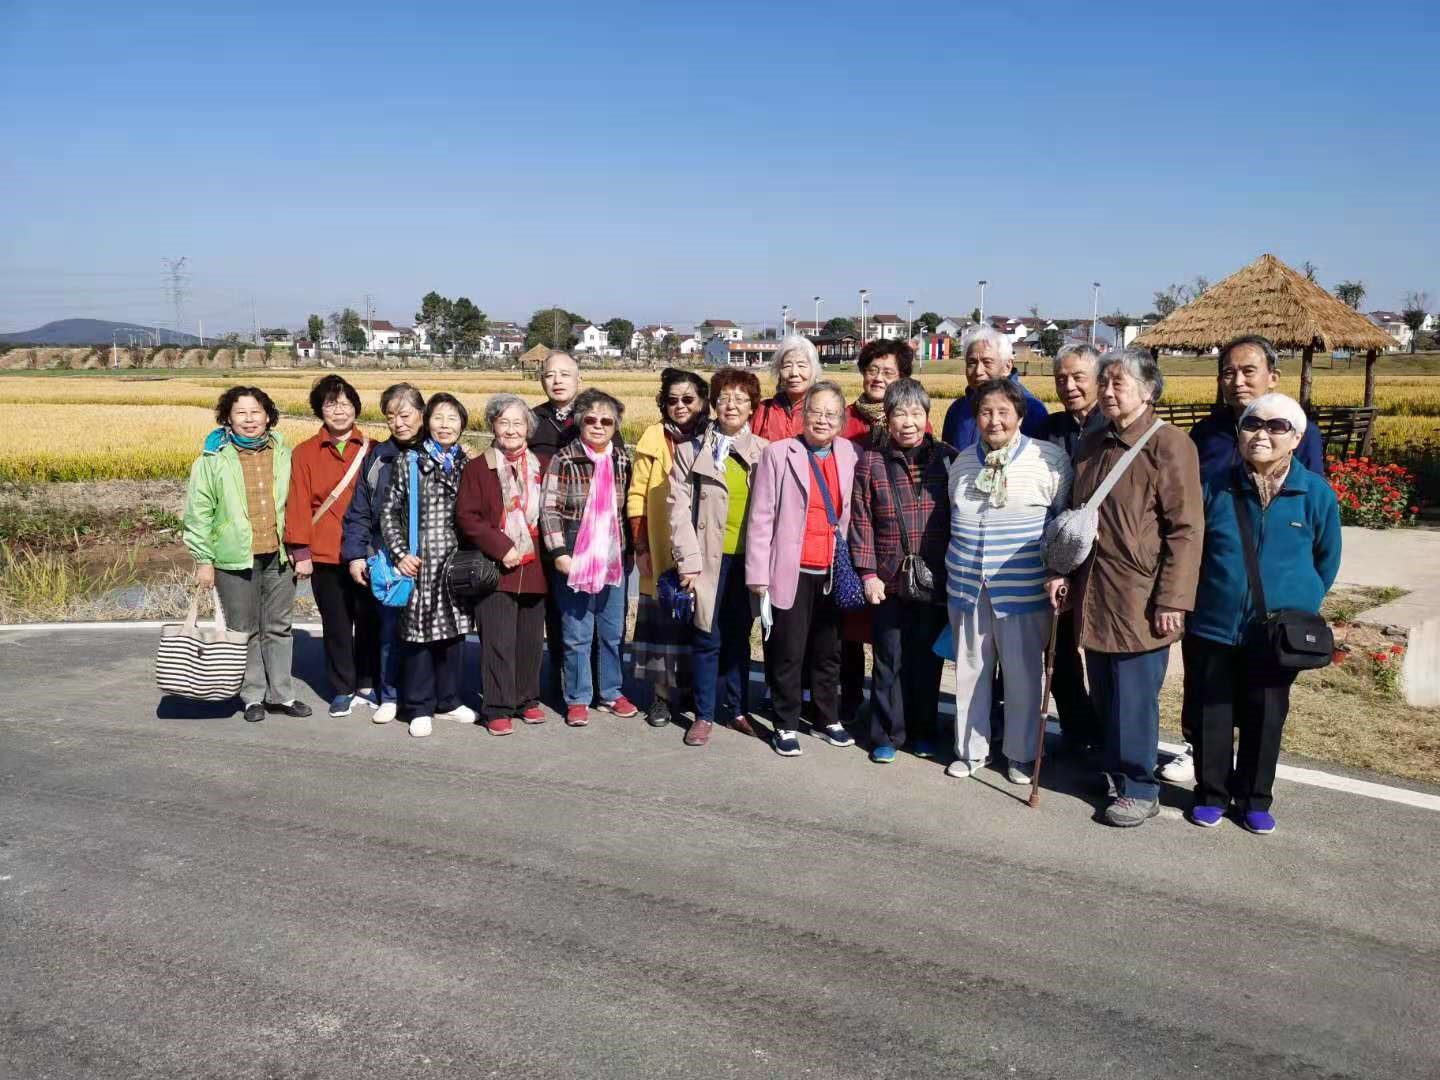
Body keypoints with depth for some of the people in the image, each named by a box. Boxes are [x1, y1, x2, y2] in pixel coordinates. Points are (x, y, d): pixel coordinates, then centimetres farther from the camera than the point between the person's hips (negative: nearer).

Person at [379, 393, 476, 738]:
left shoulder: (467, 465, 8)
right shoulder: (408, 462, 0)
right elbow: (389, 513, 1)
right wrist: (400, 553, -8)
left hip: (456, 563, 3)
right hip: (419, 562, -3)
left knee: (453, 631, 9)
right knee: (418, 633, 1)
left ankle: (448, 700, 23)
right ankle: (419, 707, 12)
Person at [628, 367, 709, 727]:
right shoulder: (654, 439, 1)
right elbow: (637, 496, 2)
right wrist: (641, 546, -3)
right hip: (661, 555, -1)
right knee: (662, 625, 1)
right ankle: (662, 696, 12)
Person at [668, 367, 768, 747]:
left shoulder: (763, 452, 7)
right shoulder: (693, 449, 1)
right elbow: (680, 507, -3)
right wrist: (688, 559, -10)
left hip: (748, 557, 2)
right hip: (711, 558, -2)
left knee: (739, 637, 12)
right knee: (708, 638, 3)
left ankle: (736, 709, 24)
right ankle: (704, 714, 15)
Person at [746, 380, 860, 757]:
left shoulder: (850, 455, 5)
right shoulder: (778, 454, -5)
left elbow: (852, 513, 9)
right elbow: (761, 517, -6)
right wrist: (758, 572, -10)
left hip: (833, 572, 4)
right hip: (792, 571, -3)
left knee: (828, 651, 15)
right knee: (788, 652, 5)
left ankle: (827, 719, 31)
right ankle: (786, 725, 19)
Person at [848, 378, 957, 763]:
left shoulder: (947, 459, 2)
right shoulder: (871, 462, 0)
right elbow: (861, 521, -1)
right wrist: (868, 573, -6)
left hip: (935, 581, 1)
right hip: (889, 581, -1)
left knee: (927, 659, 11)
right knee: (889, 660, 6)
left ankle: (923, 732, 25)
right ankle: (887, 735, 18)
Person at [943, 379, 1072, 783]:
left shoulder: (1050, 459, -7)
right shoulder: (962, 462, 9)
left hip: (1024, 590, -4)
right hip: (967, 587, 4)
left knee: (1024, 674, 5)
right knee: (970, 670, 12)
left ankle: (1022, 754, 23)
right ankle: (970, 749, 27)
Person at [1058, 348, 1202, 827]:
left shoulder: (1169, 444, -10)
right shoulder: (1091, 445, 12)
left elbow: (1186, 528, -14)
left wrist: (1171, 599, -16)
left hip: (1139, 599, -7)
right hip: (1093, 594, 7)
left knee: (1135, 698, 1)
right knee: (1103, 696, 15)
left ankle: (1139, 790, 15)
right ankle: (1115, 772, 31)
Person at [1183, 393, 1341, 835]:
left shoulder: (1316, 494, -5)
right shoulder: (1214, 488, -6)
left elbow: (1327, 559, 10)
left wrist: (1300, 605, 11)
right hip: (1211, 627, 0)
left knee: (1265, 719, 12)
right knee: (1209, 717, 9)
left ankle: (1254, 799, 29)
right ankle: (1211, 794, 27)